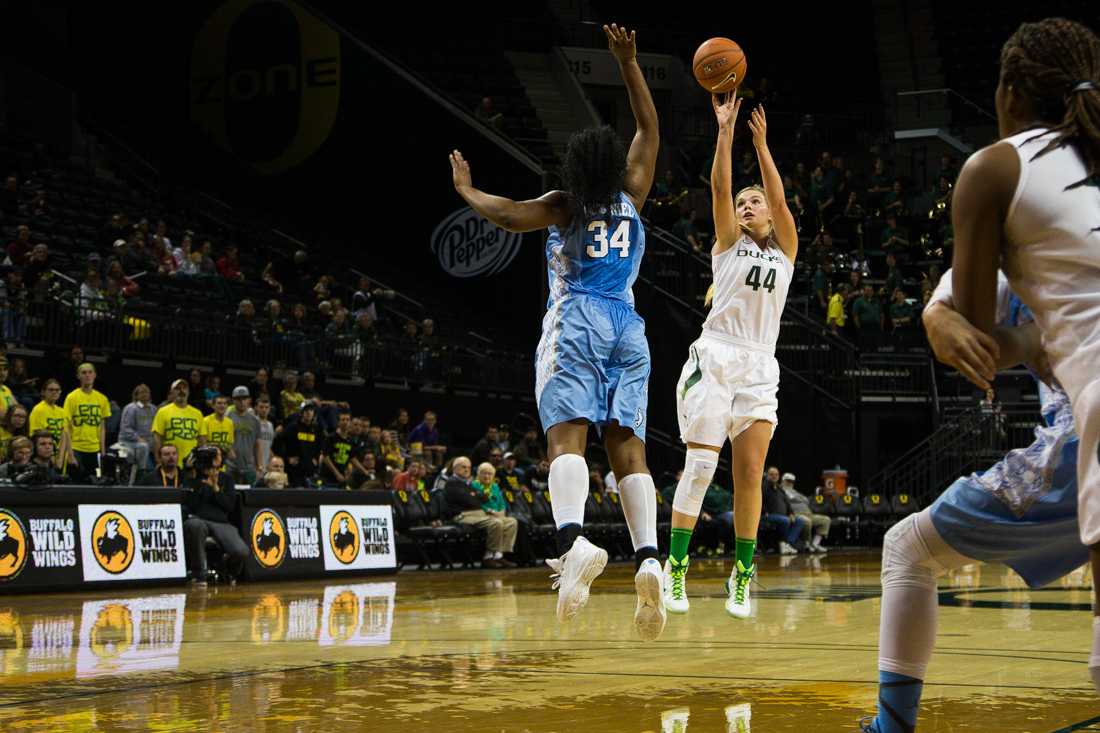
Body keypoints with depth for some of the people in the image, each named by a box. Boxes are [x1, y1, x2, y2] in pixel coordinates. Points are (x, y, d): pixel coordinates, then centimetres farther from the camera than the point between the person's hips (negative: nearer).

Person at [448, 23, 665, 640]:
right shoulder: (632, 197, 15)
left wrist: (467, 191, 10)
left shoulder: (564, 205, 6)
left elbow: (511, 216, -7)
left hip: (576, 322, -4)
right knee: (628, 447, -1)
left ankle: (575, 541, -42)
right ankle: (649, 557, -20)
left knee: (568, 438, -17)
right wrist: (629, 63, 25)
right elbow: (650, 129, 23)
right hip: (628, 327, 4)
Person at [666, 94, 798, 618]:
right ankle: (675, 567, -6)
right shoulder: (728, 243, 12)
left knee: (750, 474, -2)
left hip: (759, 370, 2)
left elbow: (779, 198, 1)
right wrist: (725, 129, -8)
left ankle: (743, 576, 4)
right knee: (700, 465, -11)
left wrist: (761, 143, -5)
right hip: (715, 358, -2)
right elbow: (719, 187, -2)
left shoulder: (785, 252, 16)